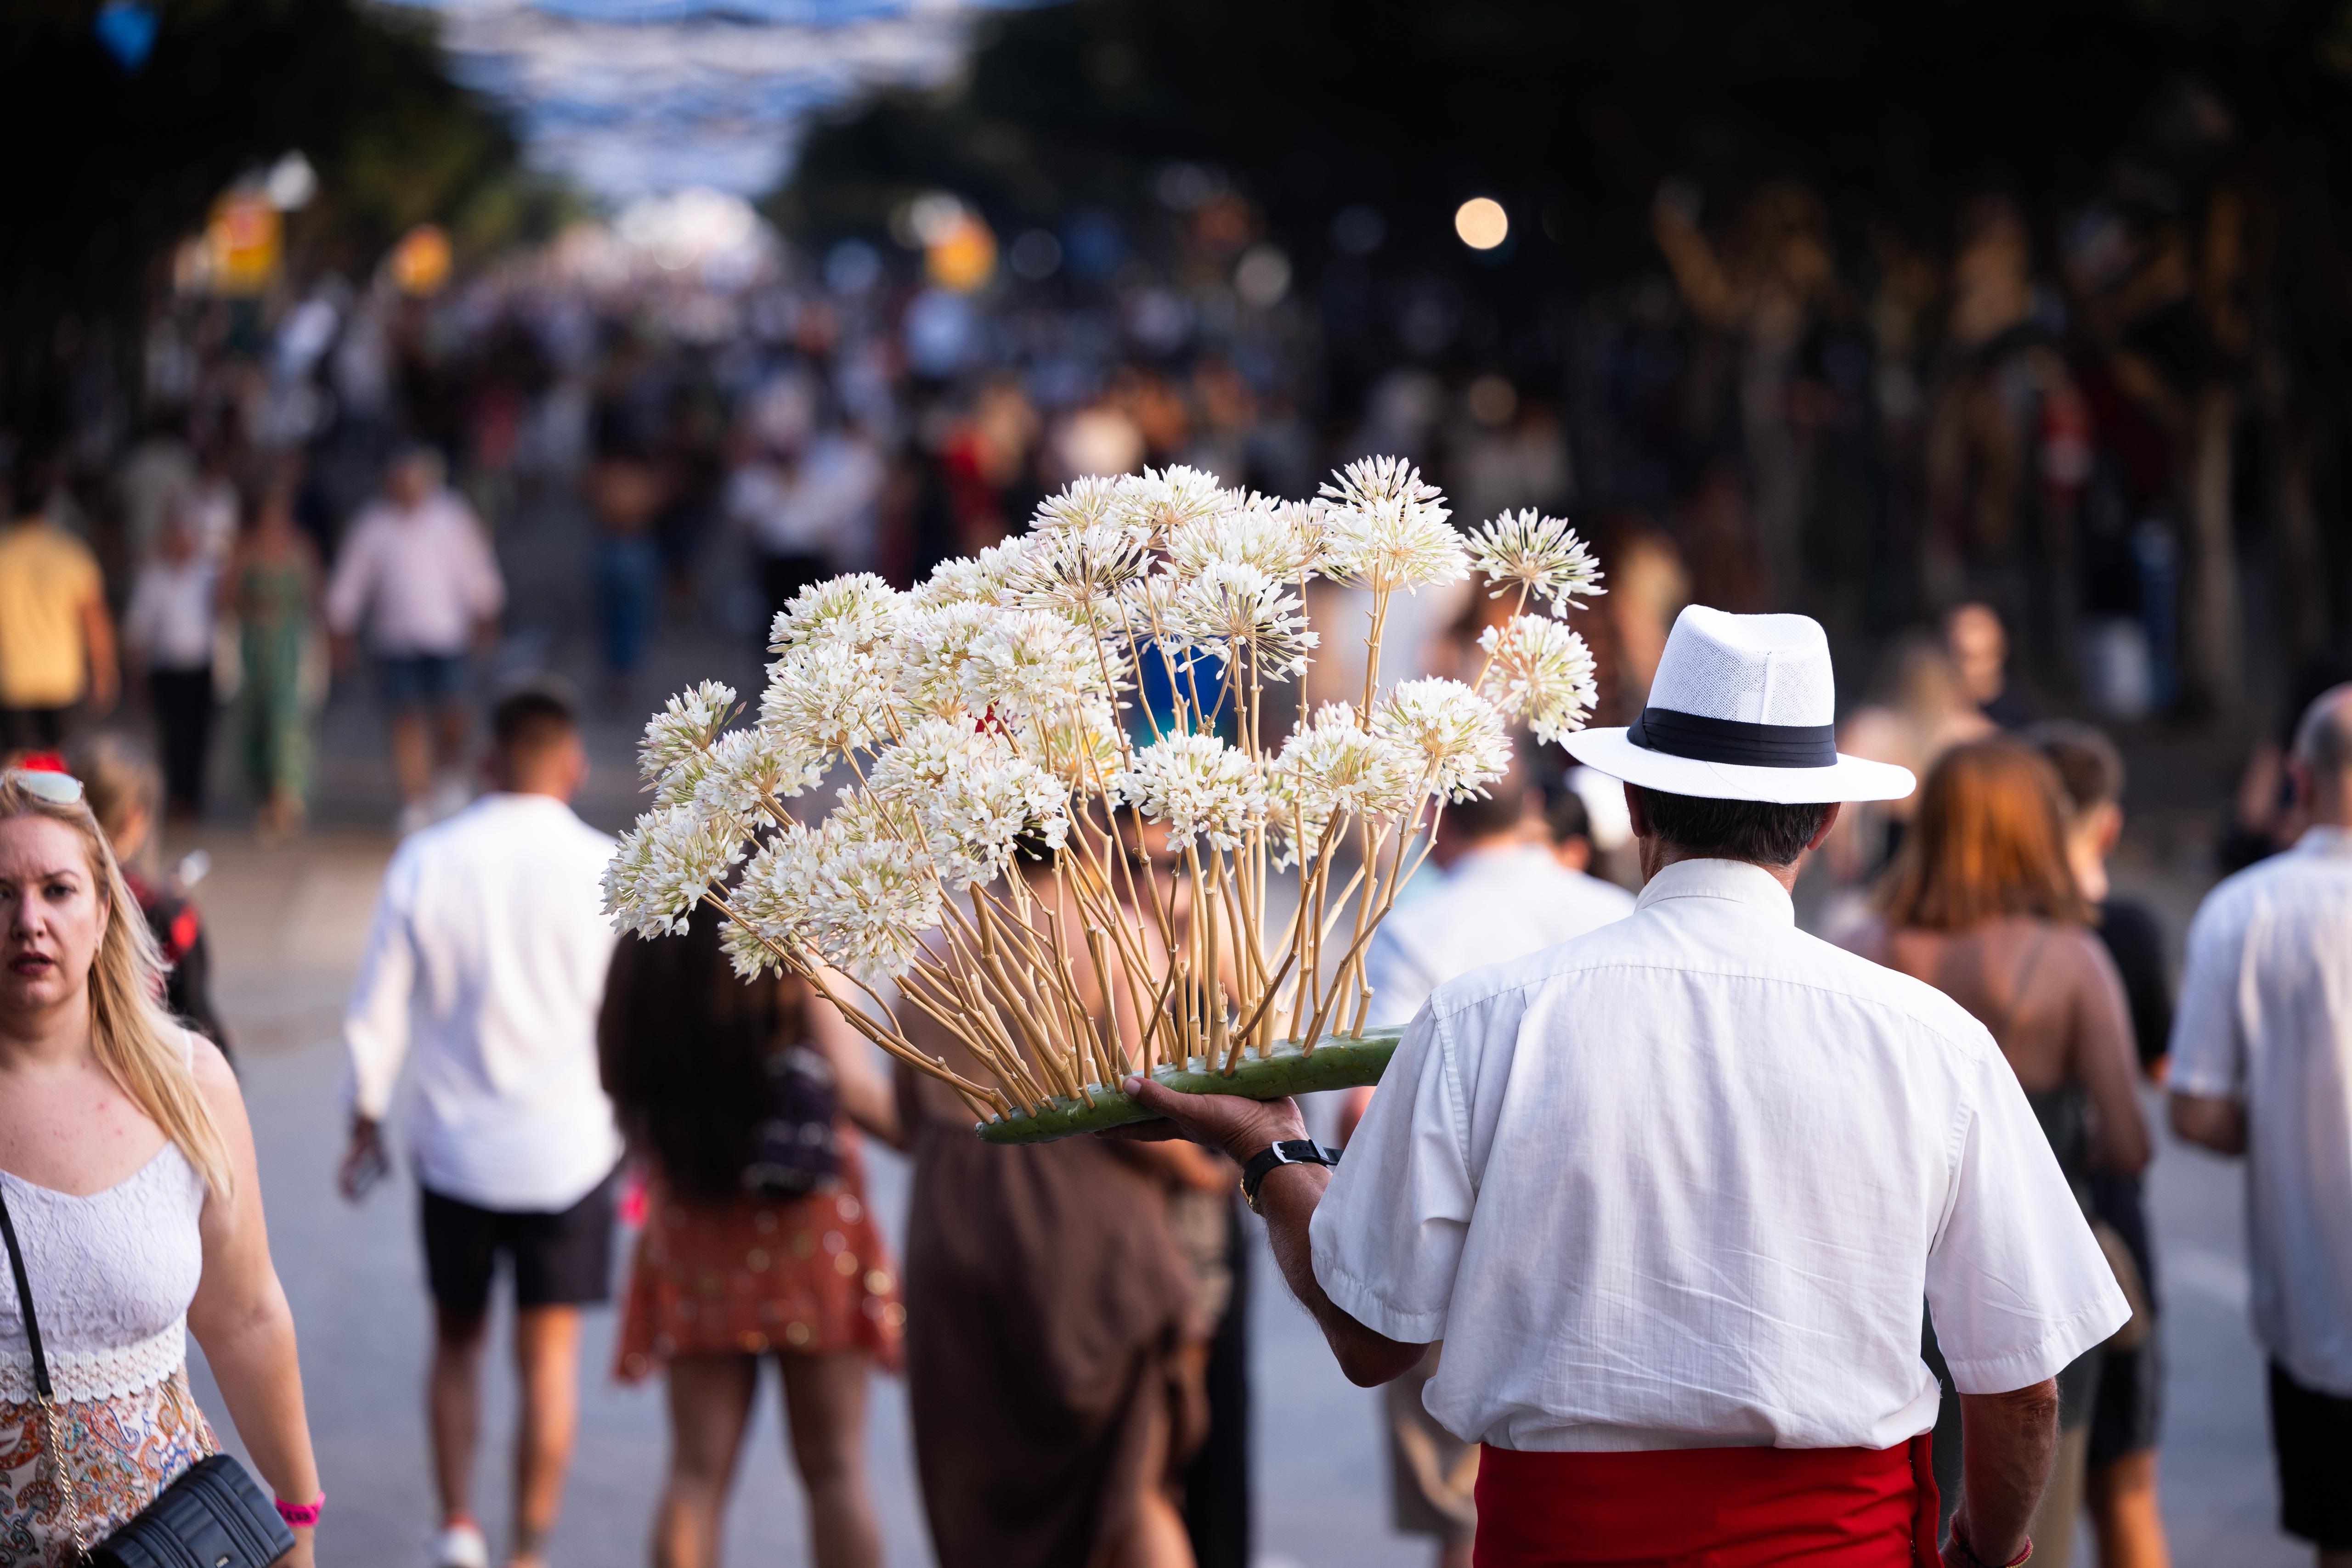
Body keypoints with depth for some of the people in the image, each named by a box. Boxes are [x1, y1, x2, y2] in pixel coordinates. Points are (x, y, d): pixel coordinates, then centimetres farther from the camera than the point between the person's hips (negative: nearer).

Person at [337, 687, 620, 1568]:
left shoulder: (425, 862, -6)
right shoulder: (607, 870, -11)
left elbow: (376, 1011, -1)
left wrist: (366, 1121, 13)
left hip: (456, 1147, 1)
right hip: (570, 1151, -1)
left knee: (457, 1342, 19)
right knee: (549, 1356, 8)